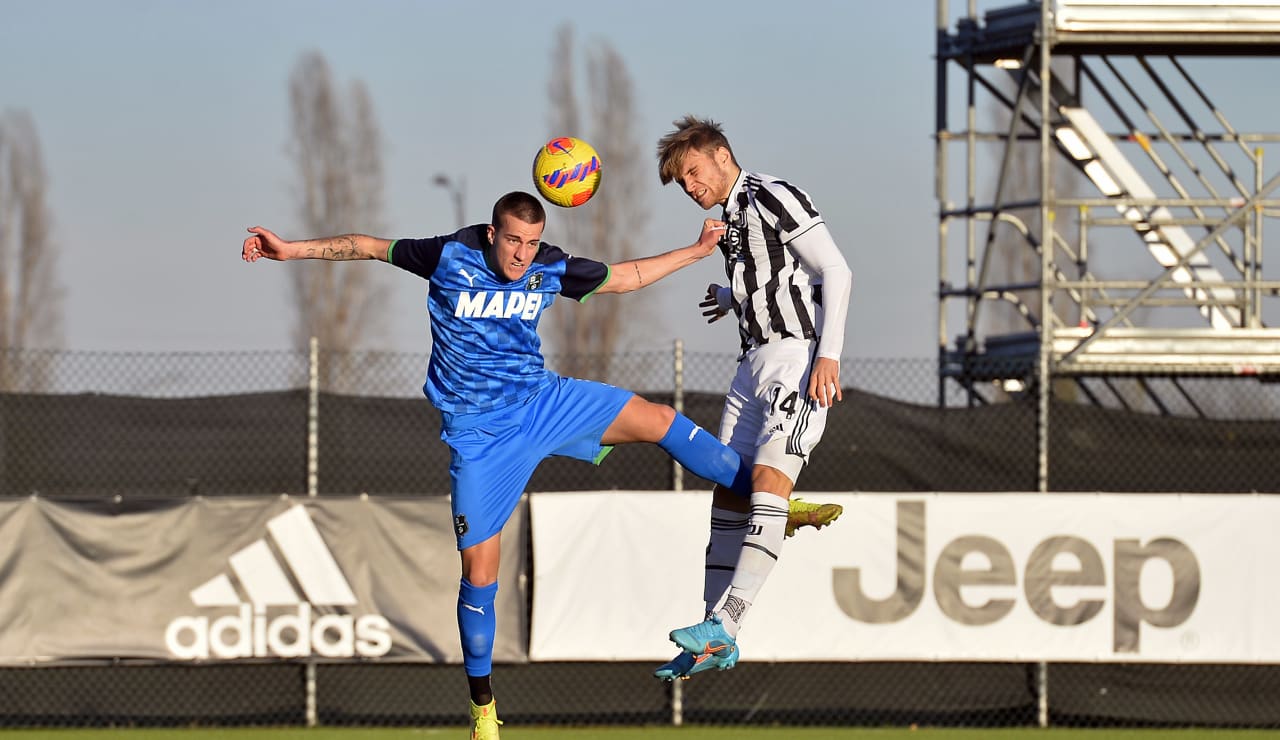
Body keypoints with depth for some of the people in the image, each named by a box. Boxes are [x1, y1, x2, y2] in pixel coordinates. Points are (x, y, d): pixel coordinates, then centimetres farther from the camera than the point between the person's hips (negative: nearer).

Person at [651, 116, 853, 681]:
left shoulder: (774, 198, -7)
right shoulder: (731, 218, 20)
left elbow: (835, 272, -12)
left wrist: (828, 354, -18)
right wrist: (732, 297, 38)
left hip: (798, 354, -10)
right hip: (755, 362, 10)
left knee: (769, 475, -21)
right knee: (728, 489, 3)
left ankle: (724, 622, -31)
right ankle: (718, 641, 4)